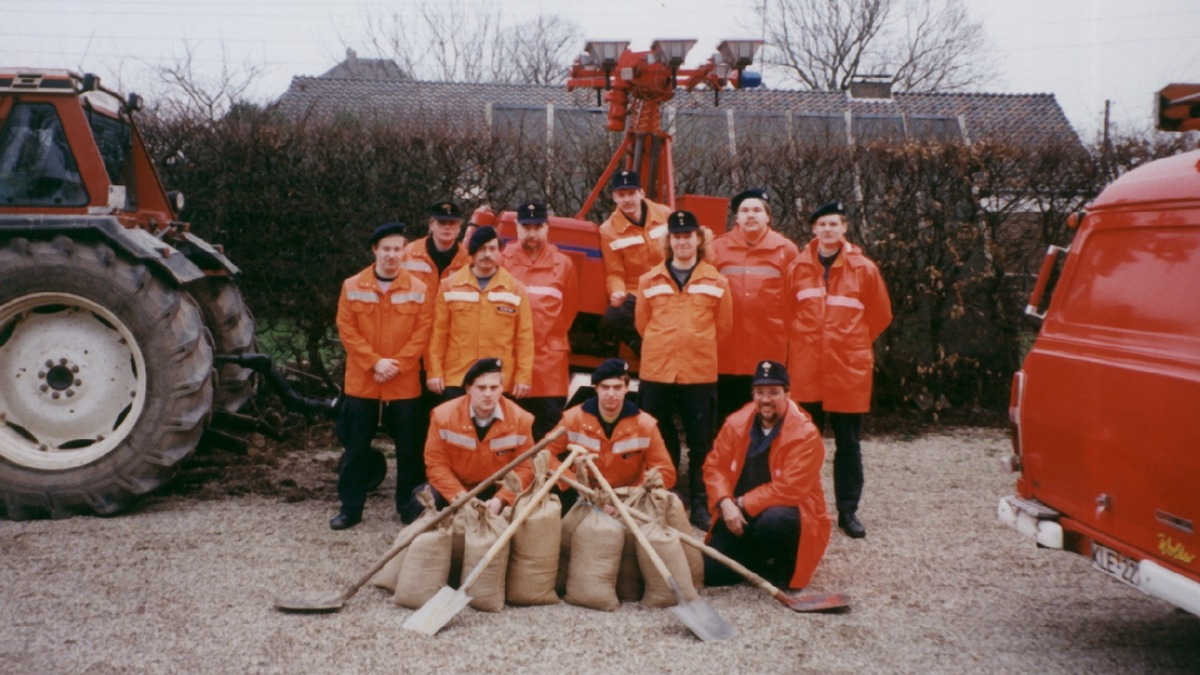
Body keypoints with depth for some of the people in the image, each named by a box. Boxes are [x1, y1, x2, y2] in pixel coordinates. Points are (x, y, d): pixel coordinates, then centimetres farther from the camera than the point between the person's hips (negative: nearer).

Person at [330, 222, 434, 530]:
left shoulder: (418, 289, 0)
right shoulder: (352, 287, 1)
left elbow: (422, 333, -3)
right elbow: (346, 330, -3)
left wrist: (396, 364, -13)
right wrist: (375, 362, -13)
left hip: (405, 385, 0)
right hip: (361, 382, 0)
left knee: (409, 447, 6)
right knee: (357, 447, 7)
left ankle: (408, 505, 20)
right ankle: (350, 507, 18)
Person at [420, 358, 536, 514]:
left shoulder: (519, 419, -12)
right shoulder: (444, 416, -14)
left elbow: (524, 468, -8)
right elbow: (437, 464, -12)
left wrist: (501, 499, -24)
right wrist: (460, 497, -26)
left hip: (498, 491, 1)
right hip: (456, 489, -1)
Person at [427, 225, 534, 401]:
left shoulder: (515, 289, 5)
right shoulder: (450, 286, 6)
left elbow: (524, 337, 3)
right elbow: (438, 333, 6)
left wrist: (524, 377, -3)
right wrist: (435, 372, 0)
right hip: (456, 380, 0)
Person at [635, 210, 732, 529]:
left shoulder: (716, 281, 4)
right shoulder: (650, 281, 6)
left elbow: (723, 325, 9)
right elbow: (642, 323, 12)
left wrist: (698, 347, 11)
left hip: (700, 373, -1)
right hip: (656, 371, 1)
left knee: (701, 442, 4)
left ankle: (700, 505, 14)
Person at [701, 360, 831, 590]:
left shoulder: (805, 433, -17)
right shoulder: (737, 423, -3)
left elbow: (789, 488, -23)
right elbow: (715, 466, -1)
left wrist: (743, 503, -19)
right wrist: (726, 504, -18)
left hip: (787, 511, -4)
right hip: (739, 514, 5)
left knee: (773, 521, -40)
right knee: (709, 571, -9)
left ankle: (782, 569, -6)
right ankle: (760, 557, 20)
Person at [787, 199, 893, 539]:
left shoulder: (864, 269, -1)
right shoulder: (798, 267, 2)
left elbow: (880, 315, 8)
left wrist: (852, 344, 10)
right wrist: (804, 344, 10)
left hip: (849, 370, -1)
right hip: (806, 370, 1)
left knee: (848, 444, 6)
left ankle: (848, 511, 15)